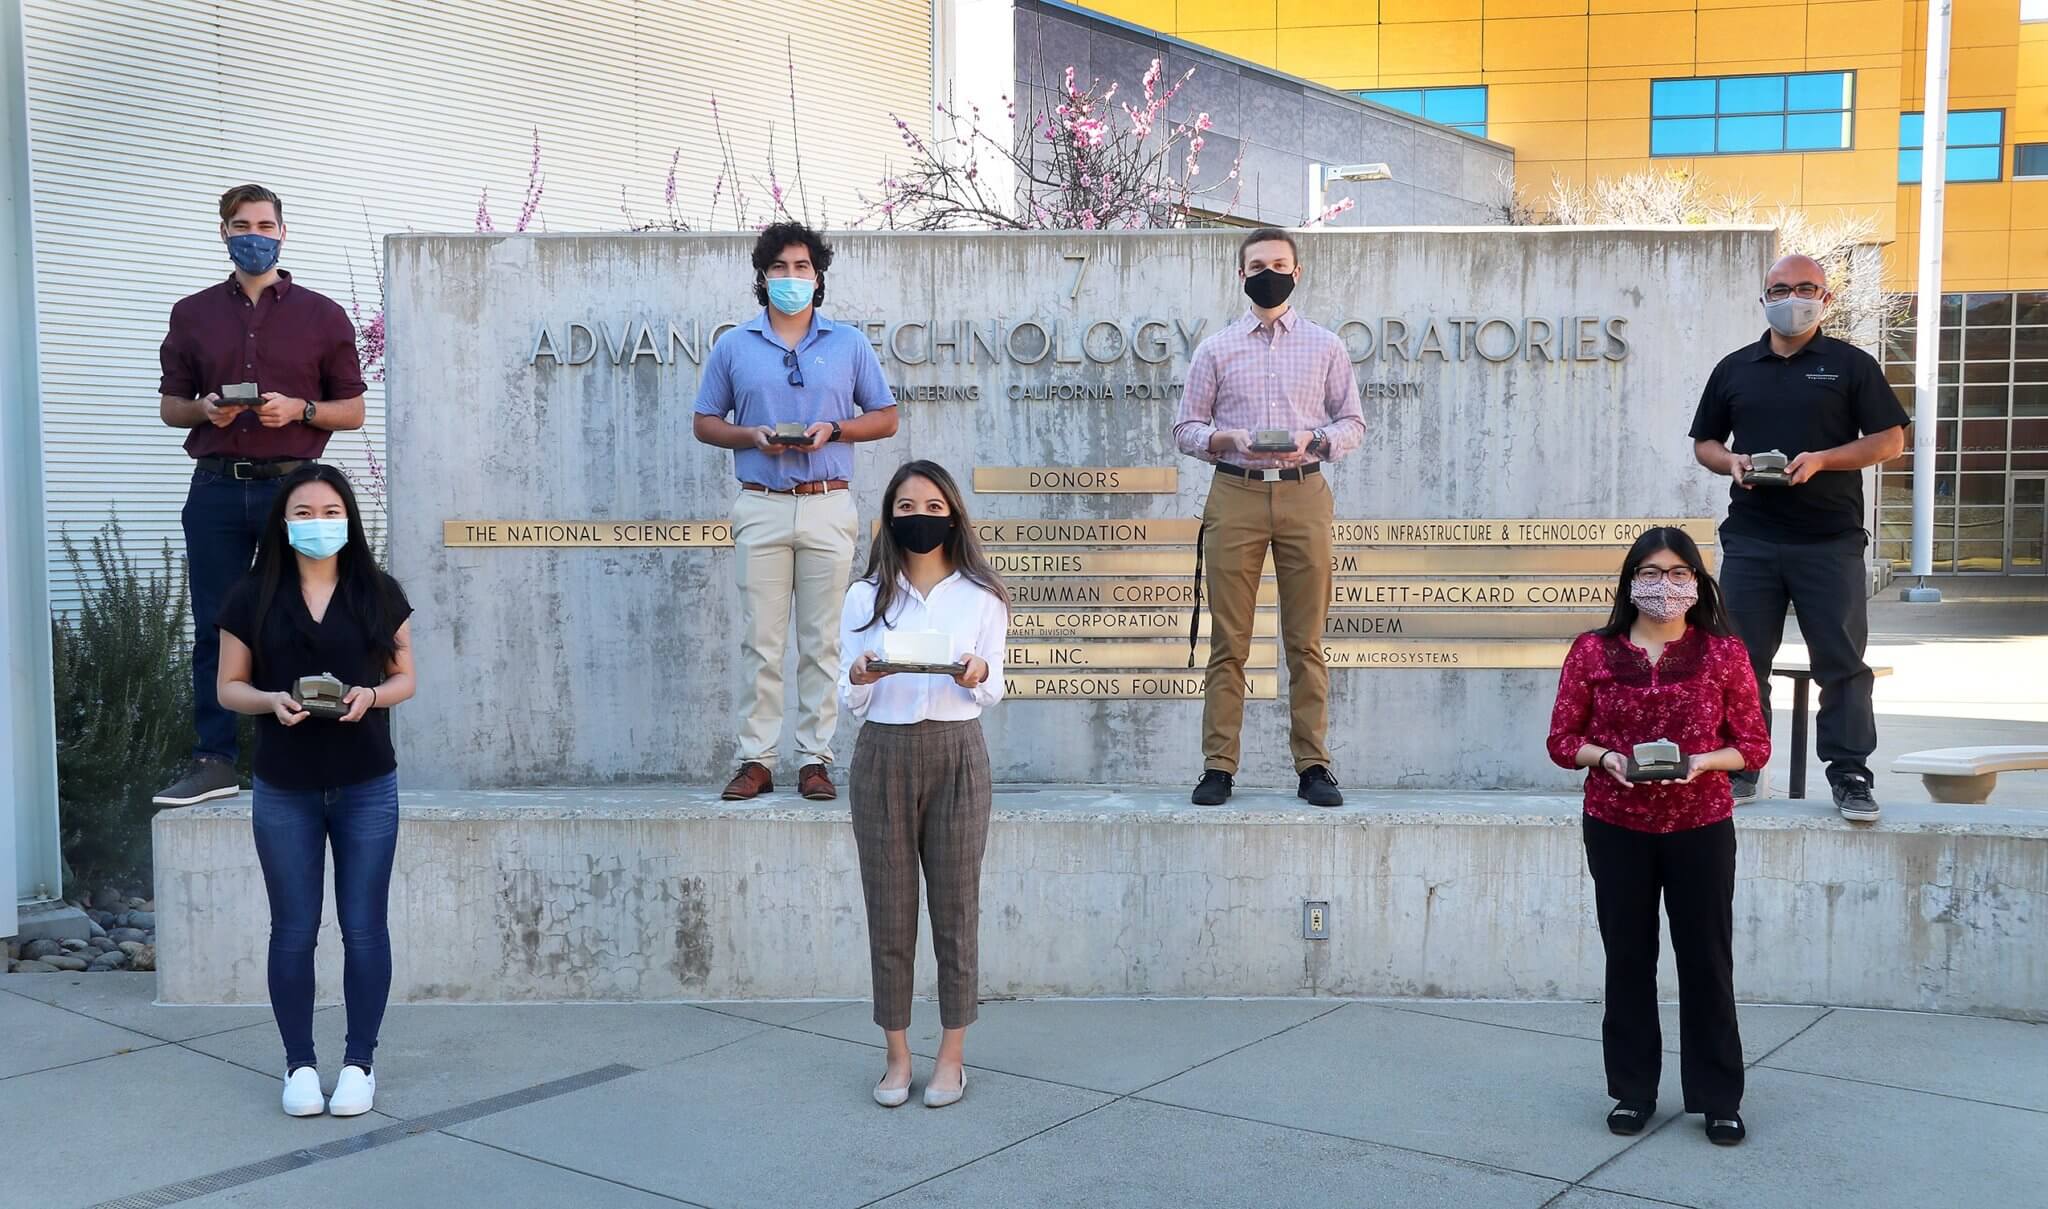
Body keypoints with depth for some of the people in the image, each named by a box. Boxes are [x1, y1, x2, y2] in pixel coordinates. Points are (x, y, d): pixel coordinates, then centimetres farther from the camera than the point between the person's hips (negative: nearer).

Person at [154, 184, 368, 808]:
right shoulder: (192, 314, 13)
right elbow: (170, 405, 17)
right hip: (217, 488, 2)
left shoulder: (322, 315, 8)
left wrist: (299, 409, -11)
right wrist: (205, 409, -5)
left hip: (291, 485, -2)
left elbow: (353, 410, 8)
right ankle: (215, 761, 6)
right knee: (213, 628, 1)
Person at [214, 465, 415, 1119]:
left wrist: (371, 695, -15)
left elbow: (404, 677, 7)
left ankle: (360, 1062, 15)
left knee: (364, 927, 3)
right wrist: (272, 700, -17)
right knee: (293, 931, 6)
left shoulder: (379, 593, 2)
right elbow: (229, 686, 4)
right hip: (285, 792, 0)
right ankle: (299, 1064, 19)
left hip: (367, 788, 0)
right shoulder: (251, 597, 1)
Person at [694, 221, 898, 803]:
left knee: (821, 643, 0)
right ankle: (756, 759, 5)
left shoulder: (849, 344, 9)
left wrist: (833, 430, -7)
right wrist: (752, 436, -7)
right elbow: (704, 423, 13)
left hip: (827, 508, 0)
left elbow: (886, 418, 11)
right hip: (760, 508, 0)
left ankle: (815, 759, 6)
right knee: (760, 642, 0)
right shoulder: (733, 346, 10)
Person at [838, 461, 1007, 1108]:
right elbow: (849, 701, 5)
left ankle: (952, 1055, 15)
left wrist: (978, 676, -17)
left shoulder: (981, 596, 5)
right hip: (882, 755, 1)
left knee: (955, 908, 4)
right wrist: (861, 680, -17)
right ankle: (897, 1056, 16)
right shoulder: (866, 596, 7)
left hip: (956, 754, -1)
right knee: (888, 910, 4)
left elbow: (993, 692, 6)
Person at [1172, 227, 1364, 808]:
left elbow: (1353, 423, 12)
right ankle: (1218, 766, 2)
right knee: (1228, 641, -1)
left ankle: (1313, 765, 6)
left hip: (1305, 496, 0)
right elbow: (1185, 427, 9)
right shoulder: (1216, 348, 11)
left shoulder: (1326, 346, 13)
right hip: (1235, 495, 0)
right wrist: (1228, 440, -11)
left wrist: (1313, 440, -9)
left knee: (1307, 641, 1)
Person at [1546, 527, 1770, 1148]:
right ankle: (1633, 1092, 23)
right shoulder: (1592, 652, 0)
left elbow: (1754, 743, 2)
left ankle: (1719, 1099, 18)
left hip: (1701, 827, -1)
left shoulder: (1724, 653, -1)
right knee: (1628, 958, 10)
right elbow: (1562, 738, 3)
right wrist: (1606, 758, -16)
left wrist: (1704, 761, -16)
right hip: (1616, 828, 1)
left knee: (1707, 961, 5)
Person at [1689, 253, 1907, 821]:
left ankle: (1850, 774, 4)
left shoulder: (1851, 364, 4)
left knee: (1842, 661, -2)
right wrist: (1731, 462, -5)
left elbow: (1890, 439, 0)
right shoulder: (1735, 368, 13)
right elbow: (1704, 443, 17)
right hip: (1750, 539, 3)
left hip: (1831, 541, -2)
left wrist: (1821, 460, -14)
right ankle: (1743, 767, 14)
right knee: (1743, 660, 5)